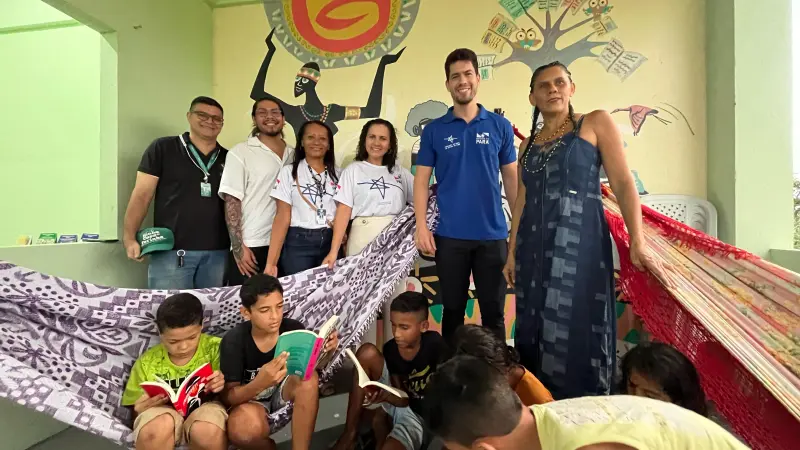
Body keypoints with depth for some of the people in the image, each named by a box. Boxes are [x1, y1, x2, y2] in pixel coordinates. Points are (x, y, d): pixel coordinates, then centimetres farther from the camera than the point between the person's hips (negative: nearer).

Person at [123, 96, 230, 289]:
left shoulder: (228, 158, 10)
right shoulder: (162, 149, 2)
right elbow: (141, 195, 0)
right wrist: (129, 237, -10)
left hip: (217, 253, 3)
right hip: (171, 251, -3)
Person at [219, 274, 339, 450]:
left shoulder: (294, 329, -20)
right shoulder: (234, 341, -22)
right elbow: (227, 397, -20)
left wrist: (326, 351, -30)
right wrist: (260, 383, -42)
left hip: (284, 390, 1)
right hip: (249, 397, -1)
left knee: (309, 379, -32)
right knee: (243, 430, -35)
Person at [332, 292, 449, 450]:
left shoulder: (434, 343, -21)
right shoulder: (391, 349, -12)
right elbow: (402, 399, -11)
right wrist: (383, 395, -32)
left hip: (421, 416, -4)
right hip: (400, 403, 4)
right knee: (367, 352, -19)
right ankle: (350, 433, -13)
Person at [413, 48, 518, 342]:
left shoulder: (500, 126, 5)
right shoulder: (434, 130, 4)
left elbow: (511, 178, 7)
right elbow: (421, 180, 2)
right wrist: (421, 226, -8)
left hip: (493, 234, 1)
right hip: (449, 235, 0)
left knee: (493, 310, 11)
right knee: (452, 308, 12)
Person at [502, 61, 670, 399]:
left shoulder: (596, 123, 5)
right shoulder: (529, 144, 17)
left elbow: (623, 183, -3)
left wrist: (637, 242, -13)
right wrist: (512, 253, 13)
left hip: (580, 242, -4)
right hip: (535, 247, 5)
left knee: (578, 329, -3)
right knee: (537, 330, 9)